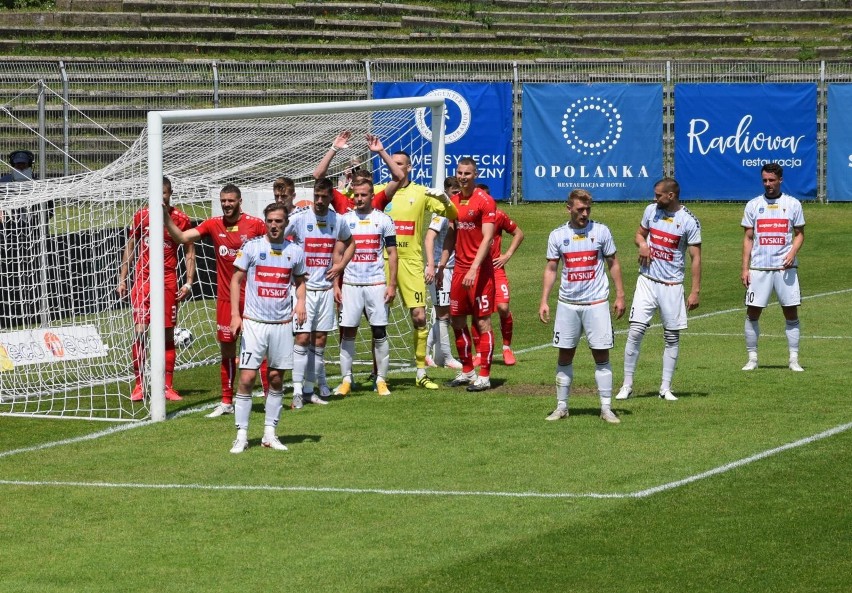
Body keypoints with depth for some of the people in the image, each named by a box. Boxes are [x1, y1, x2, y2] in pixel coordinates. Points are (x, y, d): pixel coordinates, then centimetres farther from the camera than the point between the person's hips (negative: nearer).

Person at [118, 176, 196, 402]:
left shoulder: (181, 219, 1)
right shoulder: (141, 216, 5)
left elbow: (189, 252, 6)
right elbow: (130, 247, 13)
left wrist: (188, 282, -3)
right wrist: (122, 278, 9)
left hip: (168, 280, 0)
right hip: (143, 279, 0)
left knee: (168, 335, 3)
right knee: (139, 332, -7)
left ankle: (168, 386, 9)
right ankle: (138, 385, 0)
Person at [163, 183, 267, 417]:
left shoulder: (255, 224, -5)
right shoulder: (214, 225, 2)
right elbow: (183, 237, -4)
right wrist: (165, 218, -17)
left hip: (252, 298, -3)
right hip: (225, 298, 3)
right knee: (227, 351, 9)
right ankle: (226, 402, 17)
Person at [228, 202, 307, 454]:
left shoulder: (295, 251, 5)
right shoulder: (251, 247, -3)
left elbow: (300, 281, 19)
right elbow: (236, 279, 0)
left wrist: (300, 301, -1)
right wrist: (235, 314, -8)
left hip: (282, 323, 3)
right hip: (254, 322, -3)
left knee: (277, 379, 7)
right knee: (247, 378, -8)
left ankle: (270, 433, 16)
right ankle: (241, 435, -2)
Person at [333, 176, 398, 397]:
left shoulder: (383, 220, 4)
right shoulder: (344, 220, 7)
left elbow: (392, 254, 5)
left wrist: (392, 284, -2)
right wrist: (335, 285, 1)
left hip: (376, 284, -1)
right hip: (350, 285, 1)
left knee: (380, 333, 0)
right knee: (347, 332, 0)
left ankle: (381, 379, 7)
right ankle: (346, 379, 6)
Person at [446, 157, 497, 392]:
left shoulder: (485, 201, -9)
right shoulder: (454, 201, 12)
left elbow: (487, 238, -14)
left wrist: (474, 268, -22)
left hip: (480, 269, -7)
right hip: (459, 268, 7)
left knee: (482, 322, -5)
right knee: (457, 321, 10)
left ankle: (484, 376, -2)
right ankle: (467, 371, 23)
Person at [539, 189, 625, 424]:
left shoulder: (601, 231, 1)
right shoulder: (557, 236, 4)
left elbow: (613, 264, 7)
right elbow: (550, 269, 8)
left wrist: (620, 296, 2)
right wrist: (544, 301, 0)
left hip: (597, 303, -1)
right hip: (567, 305, 1)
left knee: (601, 356, -2)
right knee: (565, 356, 5)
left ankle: (606, 408, 2)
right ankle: (561, 407, 14)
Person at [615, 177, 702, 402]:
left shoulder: (689, 221, -9)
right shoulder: (651, 210, 3)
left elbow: (695, 257, -7)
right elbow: (640, 233, 19)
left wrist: (695, 291, -11)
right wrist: (642, 243, -6)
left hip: (672, 285, -2)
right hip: (647, 281, 2)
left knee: (672, 337, 5)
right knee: (635, 332, -6)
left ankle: (666, 387, 14)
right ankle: (627, 385, -1)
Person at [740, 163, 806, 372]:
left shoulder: (793, 204, 5)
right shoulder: (753, 205, 7)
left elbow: (799, 234, 9)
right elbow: (748, 238, 9)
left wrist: (792, 252, -11)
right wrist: (745, 268, 1)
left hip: (785, 267, -1)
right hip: (759, 267, 1)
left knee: (791, 314, 0)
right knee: (752, 314, -1)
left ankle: (794, 359, 5)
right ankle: (752, 358, 8)